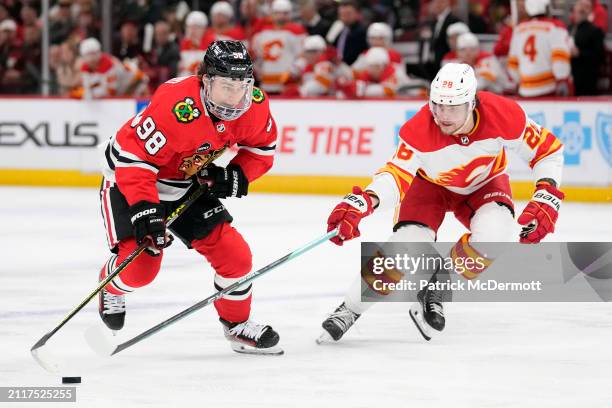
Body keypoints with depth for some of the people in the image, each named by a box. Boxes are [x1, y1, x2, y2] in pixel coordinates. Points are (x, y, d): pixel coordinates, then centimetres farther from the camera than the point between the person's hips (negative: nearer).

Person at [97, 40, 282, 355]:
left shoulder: (254, 106, -15)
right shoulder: (175, 107, -37)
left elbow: (262, 148, 4)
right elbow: (134, 158, -34)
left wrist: (236, 175, -14)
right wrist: (144, 211, -41)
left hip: (189, 186, 6)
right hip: (127, 180, -6)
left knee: (234, 254, -2)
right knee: (140, 264, -18)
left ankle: (238, 326, 22)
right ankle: (111, 287, 20)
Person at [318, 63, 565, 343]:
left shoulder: (503, 116, -33)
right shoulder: (420, 130, -35)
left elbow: (548, 150, -20)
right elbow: (397, 175, -37)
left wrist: (546, 198, -30)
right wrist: (366, 201, -56)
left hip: (484, 183, 1)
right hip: (431, 183, -1)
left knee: (492, 235, -30)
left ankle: (434, 291, -4)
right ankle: (349, 311, -1)